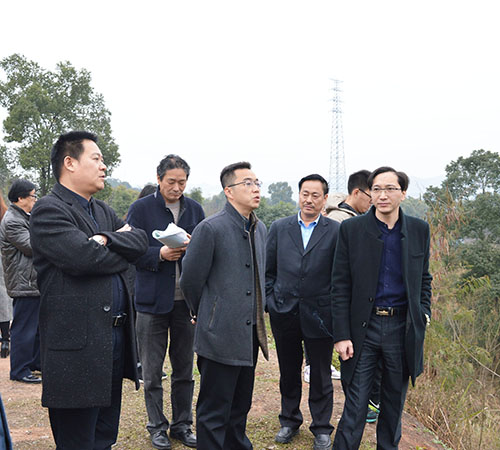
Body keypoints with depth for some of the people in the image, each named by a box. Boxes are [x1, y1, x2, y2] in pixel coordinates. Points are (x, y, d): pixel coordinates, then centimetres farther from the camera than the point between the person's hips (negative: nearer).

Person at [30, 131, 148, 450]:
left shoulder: (102, 211, 18)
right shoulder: (49, 210, -9)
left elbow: (141, 241, 6)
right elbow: (83, 257, -23)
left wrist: (107, 239, -12)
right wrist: (123, 254, -4)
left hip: (115, 337, 8)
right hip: (78, 343, -8)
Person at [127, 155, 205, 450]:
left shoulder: (195, 209, 8)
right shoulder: (141, 209, -3)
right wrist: (160, 254, -20)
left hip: (186, 300, 3)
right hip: (153, 299, -3)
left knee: (184, 370, 12)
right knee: (152, 372, 8)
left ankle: (182, 425, 26)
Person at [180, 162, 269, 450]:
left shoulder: (261, 229, 9)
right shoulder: (210, 228, -15)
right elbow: (190, 281, -8)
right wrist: (207, 317, 5)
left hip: (251, 335, 7)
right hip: (221, 336, -7)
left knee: (241, 407, 20)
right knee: (214, 414, 6)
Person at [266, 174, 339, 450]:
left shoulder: (336, 231, -3)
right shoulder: (279, 228, 5)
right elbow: (268, 270, 9)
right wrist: (270, 301, 2)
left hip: (319, 315, -2)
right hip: (284, 314, 2)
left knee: (321, 376, 10)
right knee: (288, 373, 16)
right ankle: (289, 421, 35)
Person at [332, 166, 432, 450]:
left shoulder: (419, 230, 4)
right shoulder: (351, 229, -5)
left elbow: (424, 278, 16)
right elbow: (341, 286, -4)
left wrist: (424, 312, 2)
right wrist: (342, 335, -8)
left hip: (403, 328, 3)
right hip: (364, 328, -2)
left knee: (395, 405, 16)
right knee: (355, 406, 1)